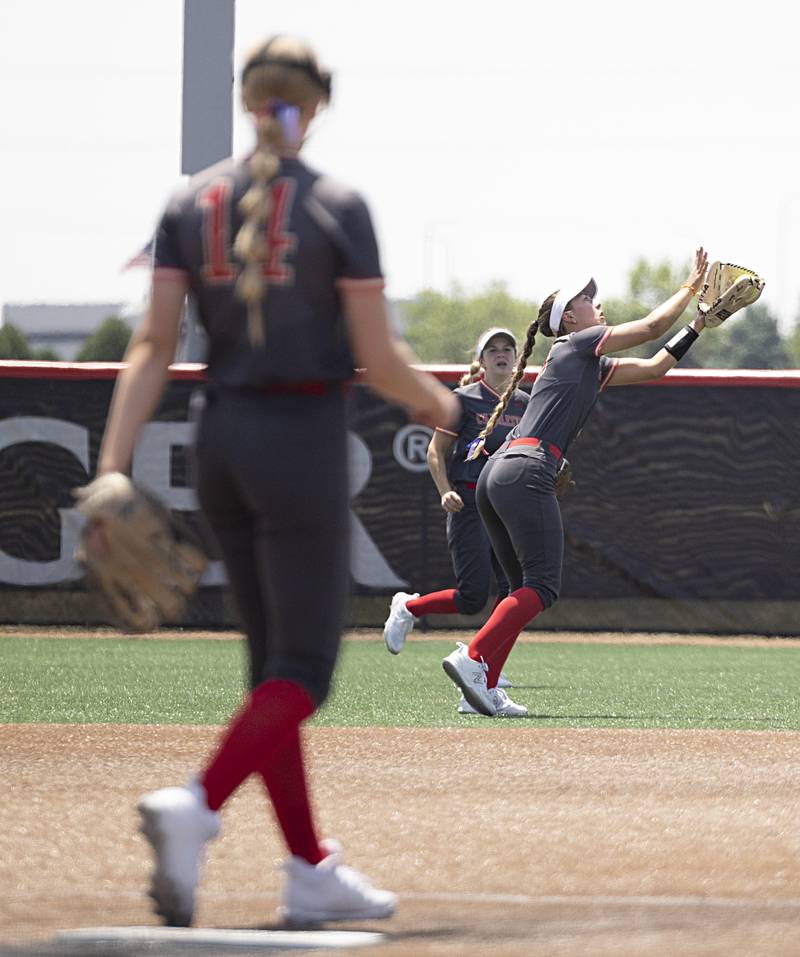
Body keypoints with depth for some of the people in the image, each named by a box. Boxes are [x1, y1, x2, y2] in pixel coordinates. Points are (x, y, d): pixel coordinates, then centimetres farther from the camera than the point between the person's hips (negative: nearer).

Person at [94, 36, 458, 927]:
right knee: (303, 668, -4)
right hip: (304, 438, -5)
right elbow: (377, 359, -8)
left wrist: (112, 468, -4)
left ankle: (310, 869, 14)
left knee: (274, 659, 13)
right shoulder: (338, 207, -8)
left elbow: (153, 345, -2)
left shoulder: (190, 203, 4)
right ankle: (196, 804, -29)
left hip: (220, 438, 5)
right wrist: (438, 404, 11)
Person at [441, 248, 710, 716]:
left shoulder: (596, 368, 29)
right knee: (542, 587, -14)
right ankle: (472, 657, -28)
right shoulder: (577, 343, 4)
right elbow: (653, 326, 1)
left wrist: (700, 323, 28)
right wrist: (693, 285, 12)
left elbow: (654, 366, 31)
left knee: (526, 590, 10)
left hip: (495, 478, 10)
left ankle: (484, 685, -1)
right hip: (526, 473, -10)